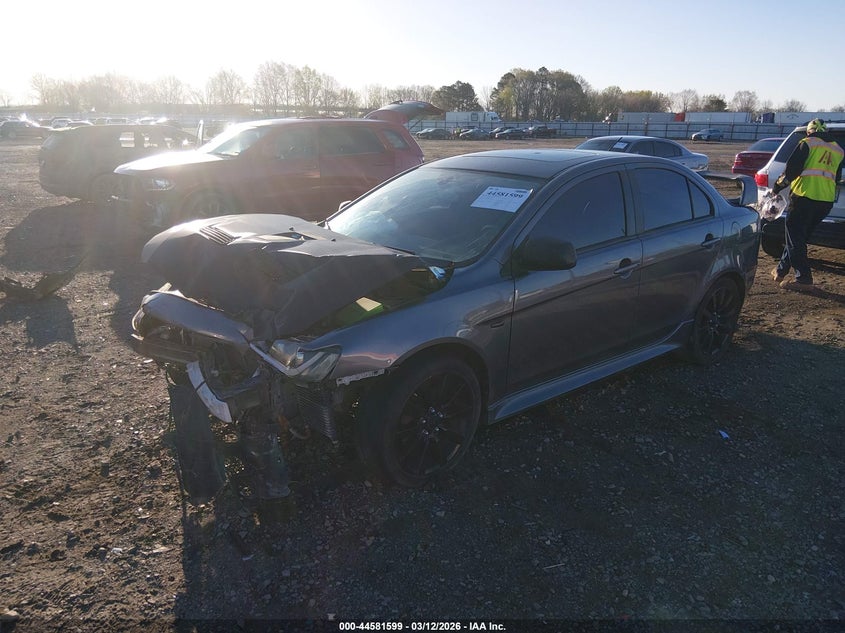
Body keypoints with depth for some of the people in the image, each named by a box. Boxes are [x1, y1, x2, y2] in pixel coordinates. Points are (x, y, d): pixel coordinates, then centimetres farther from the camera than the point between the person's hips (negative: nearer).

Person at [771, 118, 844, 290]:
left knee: (795, 236, -2)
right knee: (799, 235, 17)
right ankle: (781, 270, 22)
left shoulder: (807, 143, 0)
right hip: (827, 201, 7)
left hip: (805, 195, -7)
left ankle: (803, 279, -7)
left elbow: (792, 168, -7)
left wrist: (778, 186, 4)